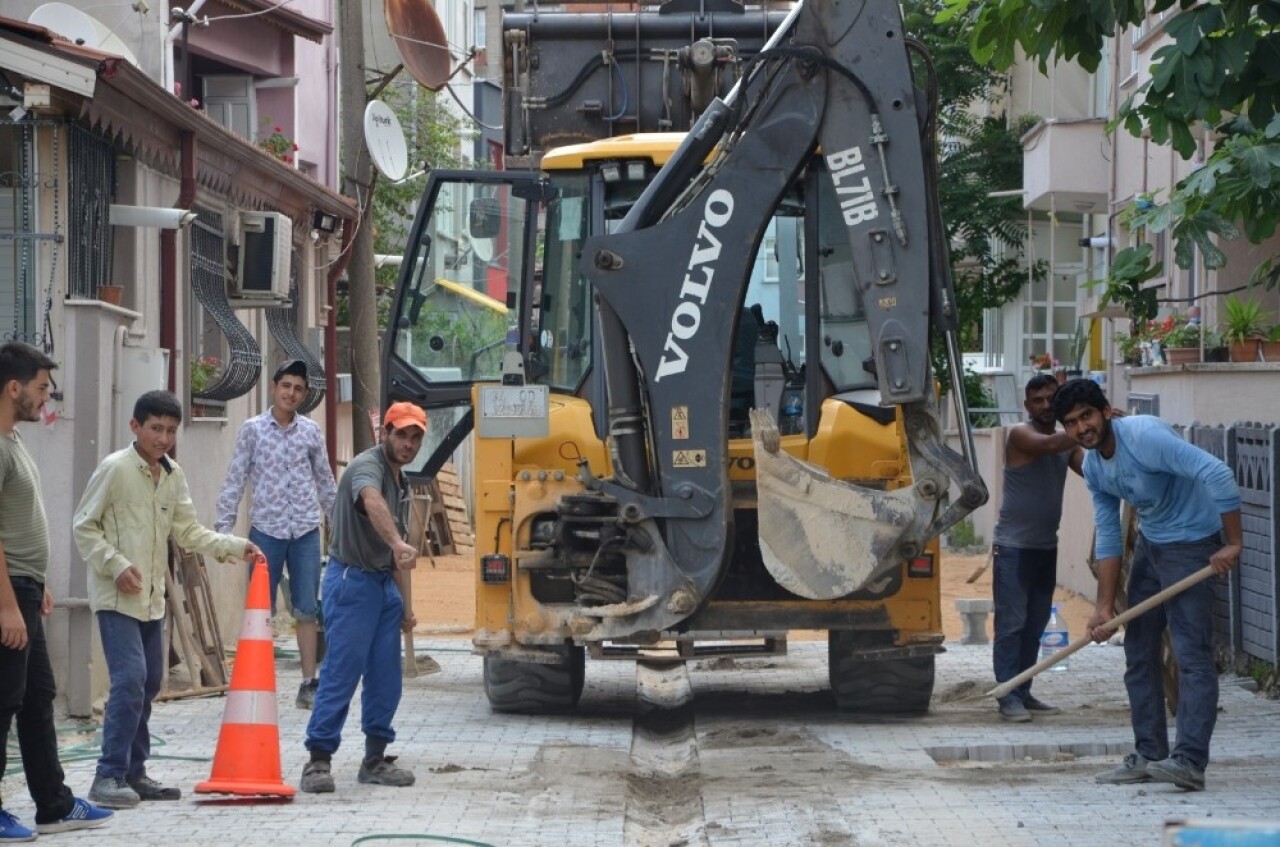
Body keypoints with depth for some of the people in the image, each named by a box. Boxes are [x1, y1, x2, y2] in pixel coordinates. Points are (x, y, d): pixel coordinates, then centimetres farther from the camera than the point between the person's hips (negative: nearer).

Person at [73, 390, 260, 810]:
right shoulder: (115, 468, -10)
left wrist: (236, 546, -2)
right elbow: (84, 527, -8)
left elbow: (188, 532, 10)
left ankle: (133, 772, 19)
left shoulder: (174, 476, 10)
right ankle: (109, 776, -14)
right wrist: (115, 565, -19)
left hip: (152, 599, 8)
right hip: (117, 598, -8)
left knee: (149, 683, 10)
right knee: (130, 679, -17)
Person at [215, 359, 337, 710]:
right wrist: (223, 526, -3)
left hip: (305, 530, 2)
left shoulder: (311, 431, 7)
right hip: (266, 527, -2)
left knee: (307, 609, 2)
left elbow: (325, 480, 15)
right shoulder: (253, 429, 1)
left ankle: (309, 684, 7)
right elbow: (235, 479, 1)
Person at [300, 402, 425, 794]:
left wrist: (406, 604, 22)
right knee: (342, 672, -11)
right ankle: (318, 760, -8)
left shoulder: (401, 482, 17)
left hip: (385, 584, 9)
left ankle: (375, 759, 15)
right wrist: (398, 544, -56)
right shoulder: (367, 467, -13)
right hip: (352, 581, -9)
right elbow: (372, 502, -39)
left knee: (386, 677, 8)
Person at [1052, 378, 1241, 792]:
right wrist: (1104, 607, 2)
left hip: (1191, 544, -9)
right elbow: (1108, 539, 7)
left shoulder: (1145, 436, -25)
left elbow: (1217, 474, -33)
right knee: (1139, 654, 10)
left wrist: (1233, 544, -31)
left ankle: (1189, 761, -21)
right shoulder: (1093, 467, 1)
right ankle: (1149, 755, 18)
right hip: (1149, 544, 9)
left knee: (1192, 653, -15)